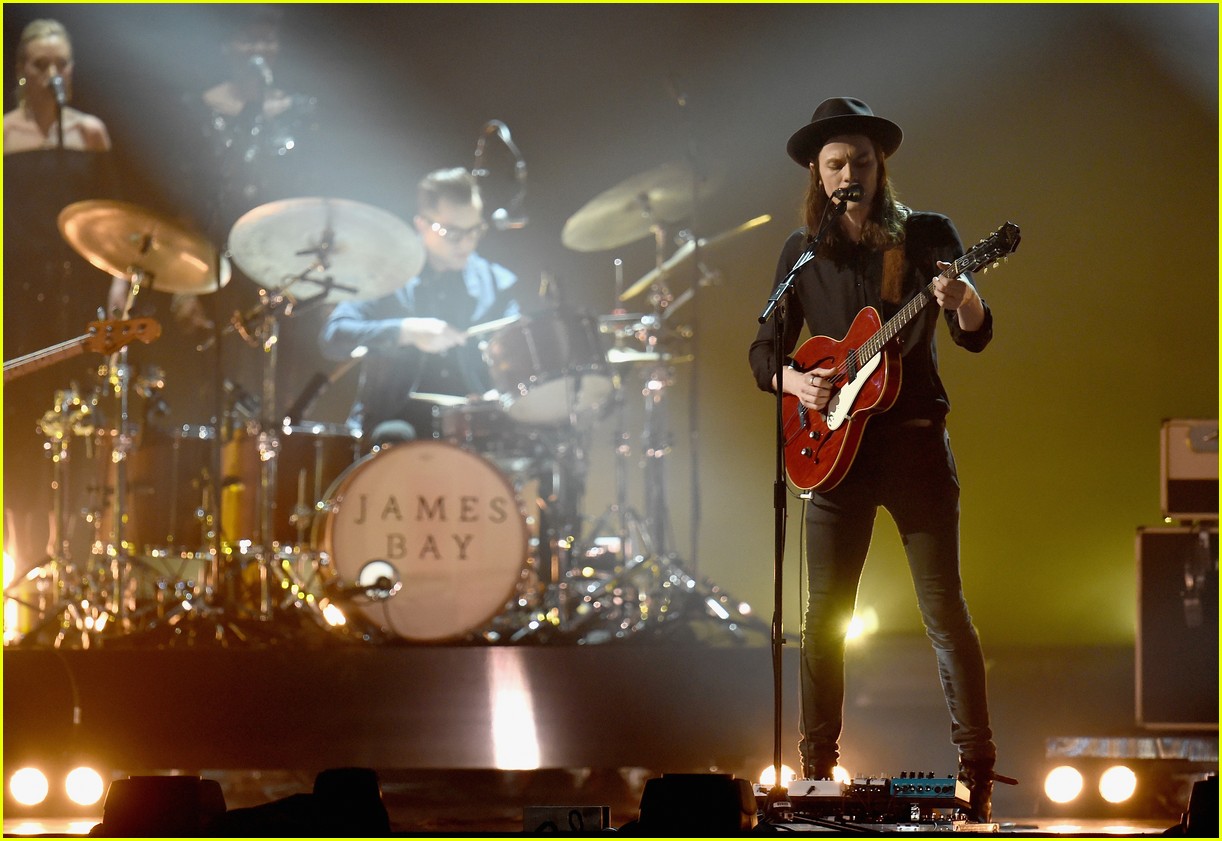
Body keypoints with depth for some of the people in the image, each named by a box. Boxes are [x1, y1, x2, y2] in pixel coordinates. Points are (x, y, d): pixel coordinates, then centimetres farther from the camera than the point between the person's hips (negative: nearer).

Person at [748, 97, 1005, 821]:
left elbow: (977, 335, -9)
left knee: (945, 609, -4)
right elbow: (764, 351, 9)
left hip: (915, 442, -2)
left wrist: (961, 295, -31)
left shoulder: (927, 235, 1)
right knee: (824, 617, 3)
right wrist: (793, 382, -13)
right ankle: (818, 767, 12)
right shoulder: (804, 252, 8)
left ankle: (979, 774, 0)